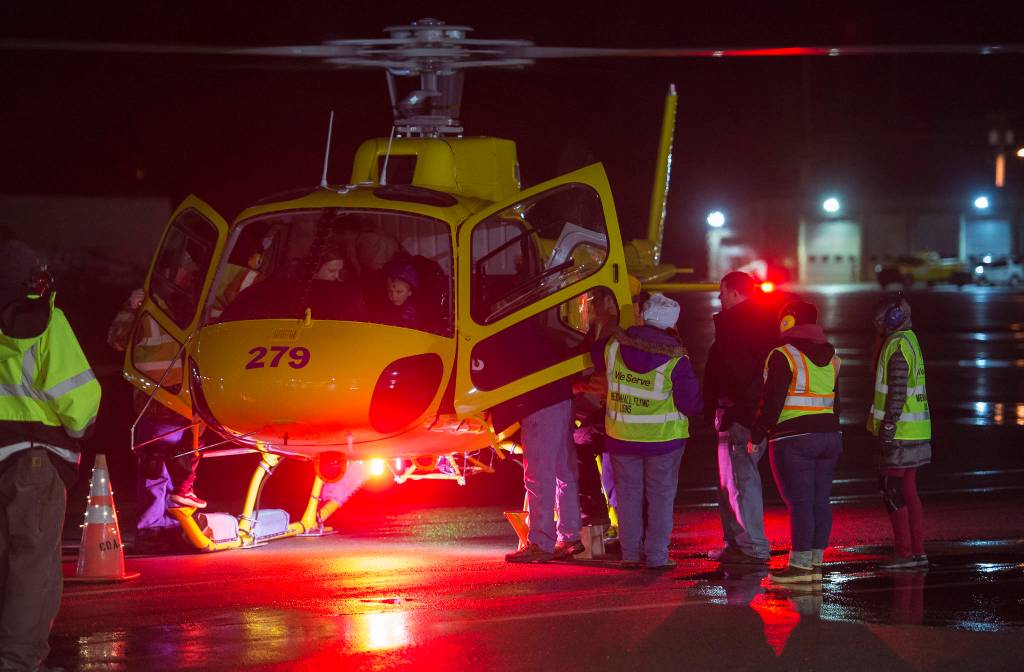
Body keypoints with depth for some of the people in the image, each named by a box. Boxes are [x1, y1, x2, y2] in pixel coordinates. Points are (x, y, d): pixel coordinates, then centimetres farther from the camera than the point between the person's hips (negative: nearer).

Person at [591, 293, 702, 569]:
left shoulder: (614, 346, -7)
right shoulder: (675, 361, -16)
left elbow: (594, 359, 16)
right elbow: (692, 404, -13)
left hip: (621, 437, 3)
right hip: (663, 438, -3)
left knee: (629, 494, 13)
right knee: (661, 495, 8)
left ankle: (630, 554, 16)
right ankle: (657, 556, 7)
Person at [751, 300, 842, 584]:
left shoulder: (784, 357, -11)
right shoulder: (829, 356, 13)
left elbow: (772, 403, -13)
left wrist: (756, 436, -5)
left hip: (793, 440, -7)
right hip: (829, 436, 8)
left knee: (799, 502, -8)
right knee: (820, 501, 7)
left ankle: (800, 565, -9)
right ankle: (815, 562, 9)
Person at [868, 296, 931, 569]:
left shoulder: (897, 346, -14)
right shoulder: (910, 341, 17)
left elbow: (897, 392, -20)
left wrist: (888, 426, -20)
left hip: (899, 433, -10)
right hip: (915, 433, 10)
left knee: (893, 491, -6)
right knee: (908, 491, 12)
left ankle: (904, 552, -5)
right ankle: (917, 551, 14)